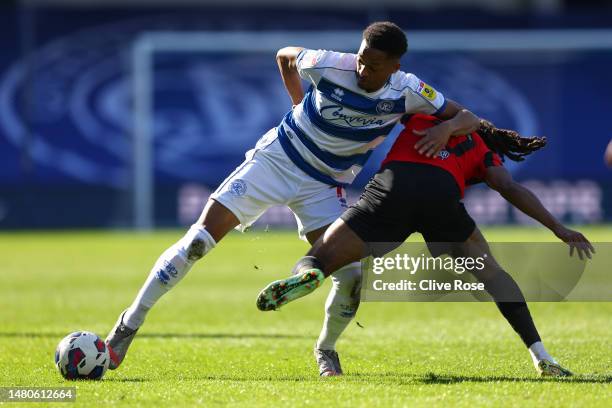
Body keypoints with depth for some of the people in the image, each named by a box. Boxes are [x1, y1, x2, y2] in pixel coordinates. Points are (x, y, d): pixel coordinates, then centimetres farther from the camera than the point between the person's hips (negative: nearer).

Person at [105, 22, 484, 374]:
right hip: (276, 159, -2)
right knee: (198, 241, -12)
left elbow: (467, 117, -8)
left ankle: (325, 351, 16)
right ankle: (129, 325, -2)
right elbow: (285, 55, 2)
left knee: (352, 277, -14)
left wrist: (446, 128, -29)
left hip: (324, 186, 2)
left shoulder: (406, 92, -16)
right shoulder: (328, 65, -19)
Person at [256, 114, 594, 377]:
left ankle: (307, 276, -36)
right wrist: (558, 228, 13)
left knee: (316, 261, 4)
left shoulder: (421, 116, 37)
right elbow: (511, 190, 15)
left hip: (392, 187, 0)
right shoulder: (482, 152, 30)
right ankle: (541, 357, 9)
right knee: (489, 270, 22)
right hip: (442, 195, 0)